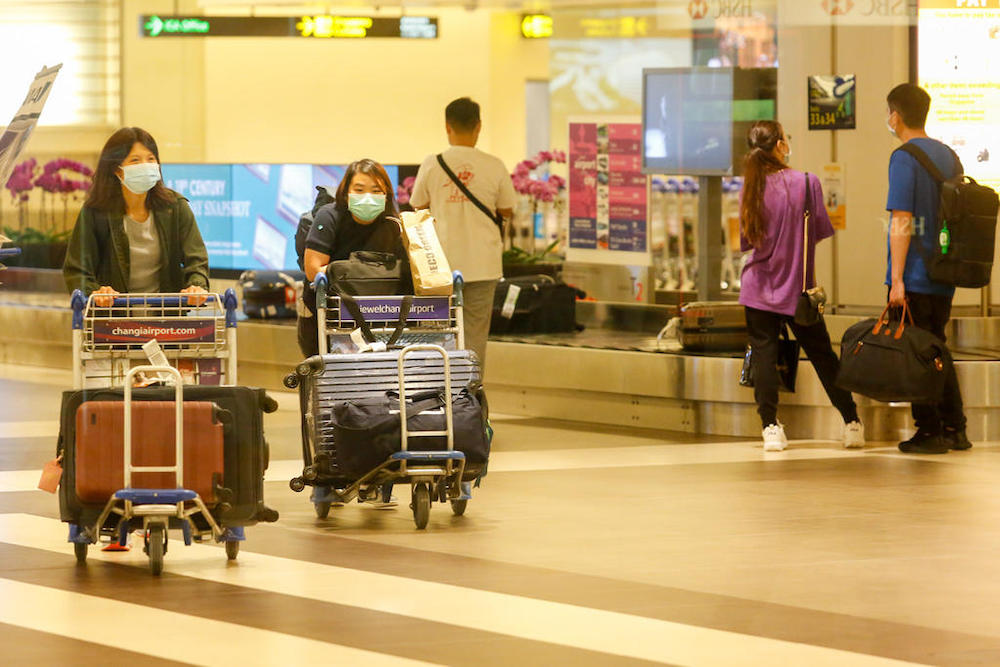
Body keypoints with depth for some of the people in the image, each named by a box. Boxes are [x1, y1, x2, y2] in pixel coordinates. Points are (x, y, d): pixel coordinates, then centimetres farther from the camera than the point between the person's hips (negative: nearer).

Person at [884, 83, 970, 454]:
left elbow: (901, 222, -18)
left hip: (914, 277, -7)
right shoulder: (948, 156, 11)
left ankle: (930, 432, 0)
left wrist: (897, 279, -18)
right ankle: (954, 430, 16)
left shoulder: (905, 158, -12)